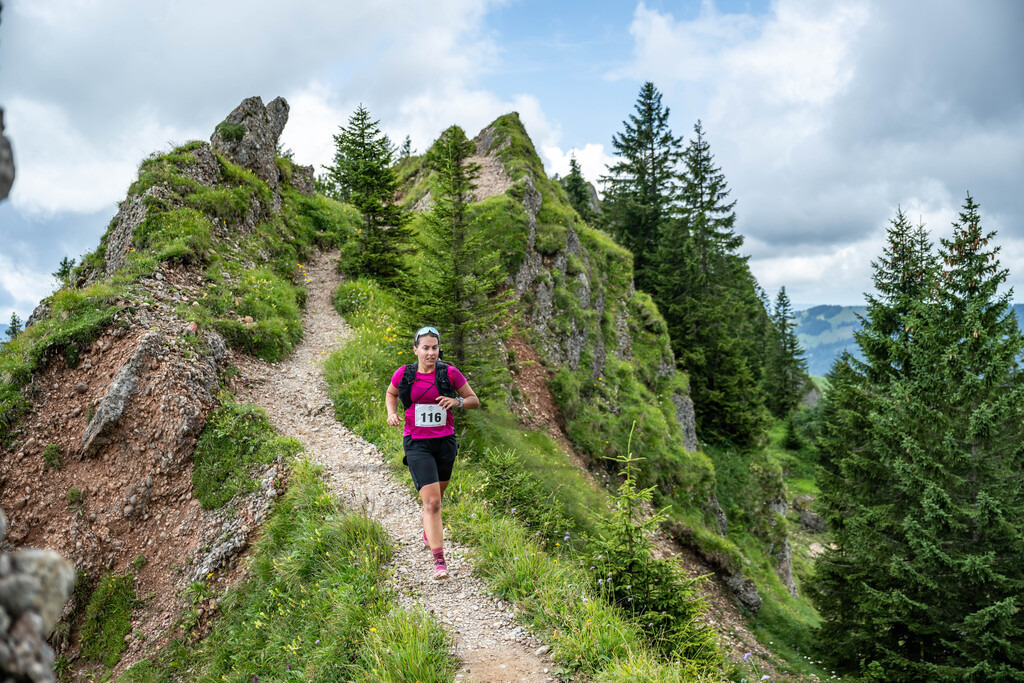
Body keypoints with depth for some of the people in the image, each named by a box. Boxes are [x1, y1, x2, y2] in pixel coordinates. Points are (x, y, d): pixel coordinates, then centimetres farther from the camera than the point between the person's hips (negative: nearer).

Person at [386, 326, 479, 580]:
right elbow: (391, 394, 18)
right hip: (417, 444, -2)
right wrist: (392, 413, -1)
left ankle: (428, 530, 53)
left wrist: (457, 401, -18)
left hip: (445, 442, 2)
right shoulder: (403, 374, -3)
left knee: (436, 498, 20)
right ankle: (439, 560, -9)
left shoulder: (450, 373, -4)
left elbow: (474, 401, 3)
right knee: (431, 501, -13)